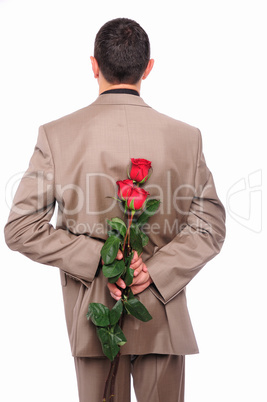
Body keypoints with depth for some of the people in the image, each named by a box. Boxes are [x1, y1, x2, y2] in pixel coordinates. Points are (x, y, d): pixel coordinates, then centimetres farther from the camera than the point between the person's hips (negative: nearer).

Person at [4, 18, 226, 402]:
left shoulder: (56, 135, -8)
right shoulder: (185, 137, -6)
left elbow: (21, 229, -9)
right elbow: (210, 226, -6)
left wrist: (98, 260, -11)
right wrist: (155, 271, -10)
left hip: (93, 312, 0)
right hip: (163, 317, 0)